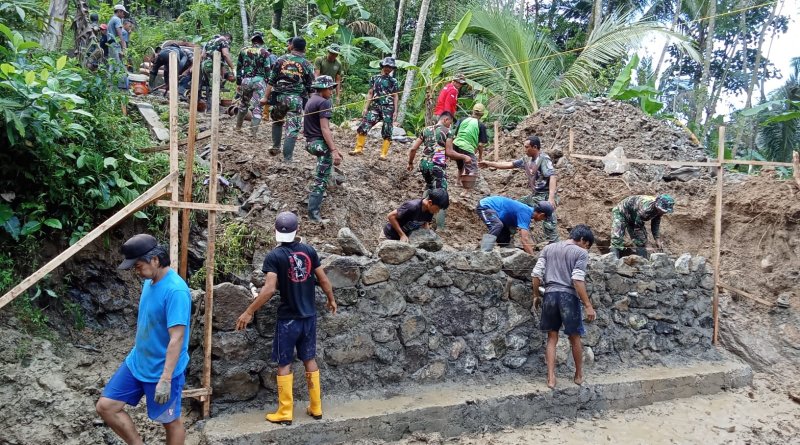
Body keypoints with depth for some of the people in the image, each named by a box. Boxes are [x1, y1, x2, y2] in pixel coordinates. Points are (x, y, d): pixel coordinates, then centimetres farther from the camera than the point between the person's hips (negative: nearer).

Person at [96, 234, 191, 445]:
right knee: (106, 406, 6)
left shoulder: (175, 290, -26)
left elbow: (177, 338, -29)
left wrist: (165, 379, -30)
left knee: (170, 422, 10)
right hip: (136, 362, 8)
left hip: (162, 370, -8)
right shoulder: (149, 282, 2)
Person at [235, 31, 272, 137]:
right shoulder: (264, 52, -2)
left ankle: (238, 126, 34)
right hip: (259, 81, -4)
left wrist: (238, 83, 19)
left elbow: (239, 68, 13)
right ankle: (253, 131, -6)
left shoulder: (243, 50, 10)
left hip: (246, 80, 4)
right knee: (257, 107, -2)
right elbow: (267, 70, -5)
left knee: (243, 104, 22)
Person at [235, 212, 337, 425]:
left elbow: (269, 289, -21)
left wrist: (248, 312, -14)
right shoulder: (309, 251, -1)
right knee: (310, 360, 15)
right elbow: (324, 280, 4)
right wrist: (331, 300, 21)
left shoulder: (274, 256, -13)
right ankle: (316, 408, 22)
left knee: (284, 364, 7)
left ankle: (285, 413, 12)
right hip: (309, 316, 4)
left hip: (288, 318, -4)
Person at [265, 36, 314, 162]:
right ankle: (287, 158, -3)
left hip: (279, 97, 2)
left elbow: (271, 81, 3)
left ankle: (276, 146, 25)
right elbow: (310, 87, 2)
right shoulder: (307, 65, 1)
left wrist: (267, 97, 8)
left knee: (277, 121, 26)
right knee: (293, 129, 0)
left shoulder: (281, 59, 4)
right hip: (296, 99, -2)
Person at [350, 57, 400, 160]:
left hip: (388, 109, -1)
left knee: (387, 132, -2)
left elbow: (395, 97, 7)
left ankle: (384, 154, 1)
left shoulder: (393, 81, 9)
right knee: (363, 127, -9)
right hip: (375, 107, 1)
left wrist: (395, 111, -1)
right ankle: (359, 148, 0)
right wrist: (366, 107, 4)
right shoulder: (374, 78, 11)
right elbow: (370, 94, 11)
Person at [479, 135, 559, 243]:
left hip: (545, 196, -9)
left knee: (548, 224, -12)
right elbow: (509, 165, 17)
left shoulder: (544, 159, -15)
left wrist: (551, 198, -35)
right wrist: (489, 164, 18)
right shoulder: (527, 159, 10)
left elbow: (552, 177, -24)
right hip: (535, 195, 9)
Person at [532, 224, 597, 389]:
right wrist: (588, 305, -12)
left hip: (550, 295, 4)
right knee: (575, 338, 13)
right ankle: (579, 375, 28)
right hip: (569, 296, -4)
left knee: (552, 338, 10)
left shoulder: (548, 248, 12)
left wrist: (536, 295, 16)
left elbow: (536, 274, 6)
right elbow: (578, 280, -14)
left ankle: (551, 378, 7)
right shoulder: (581, 253, -3)